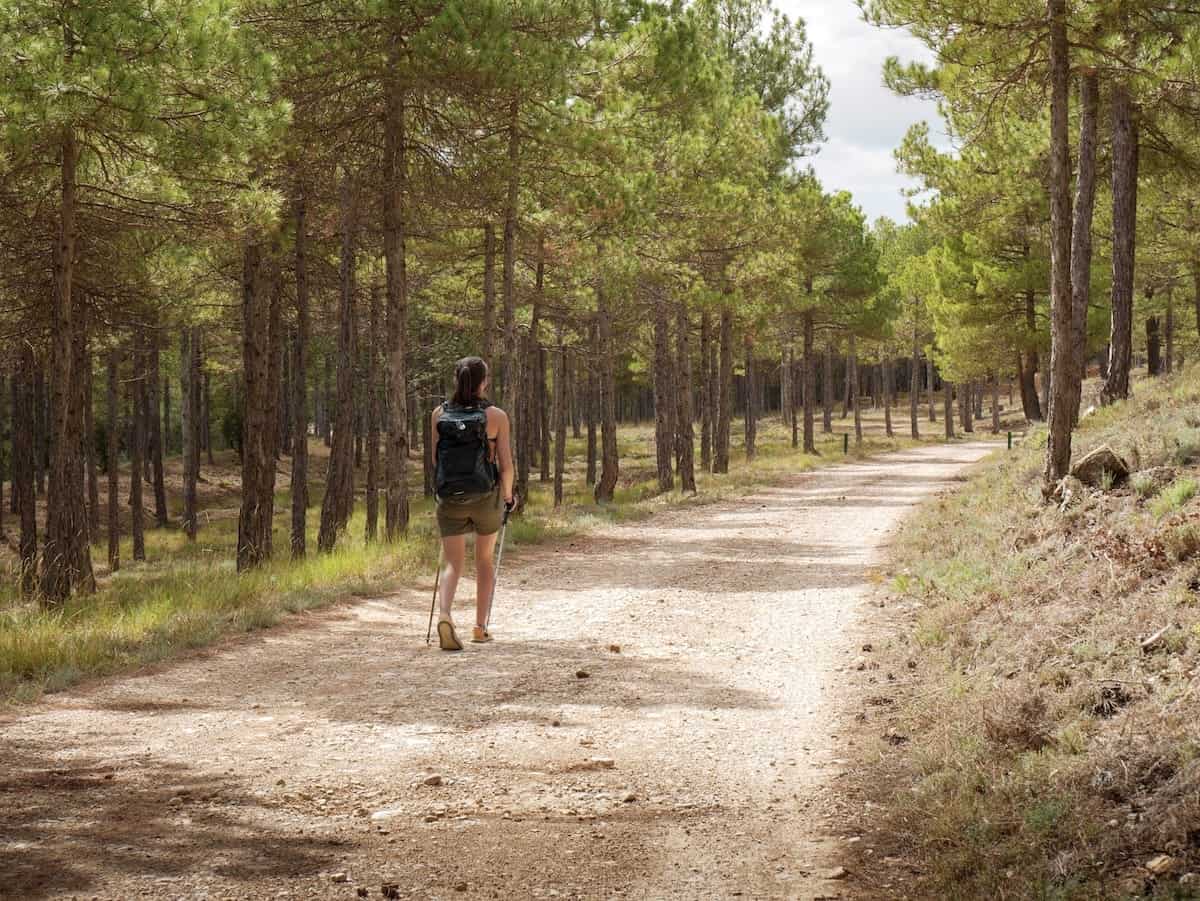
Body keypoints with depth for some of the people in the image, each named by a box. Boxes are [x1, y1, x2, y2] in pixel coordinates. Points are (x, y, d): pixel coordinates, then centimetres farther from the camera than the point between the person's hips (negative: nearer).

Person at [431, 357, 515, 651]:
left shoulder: (439, 414, -1)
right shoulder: (496, 416, -8)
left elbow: (435, 459, 7)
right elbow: (506, 466, -7)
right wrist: (508, 495, 9)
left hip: (449, 498, 1)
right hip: (486, 497, -1)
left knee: (453, 564, 3)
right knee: (485, 560, 19)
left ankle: (444, 615, -24)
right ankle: (480, 627, 22)